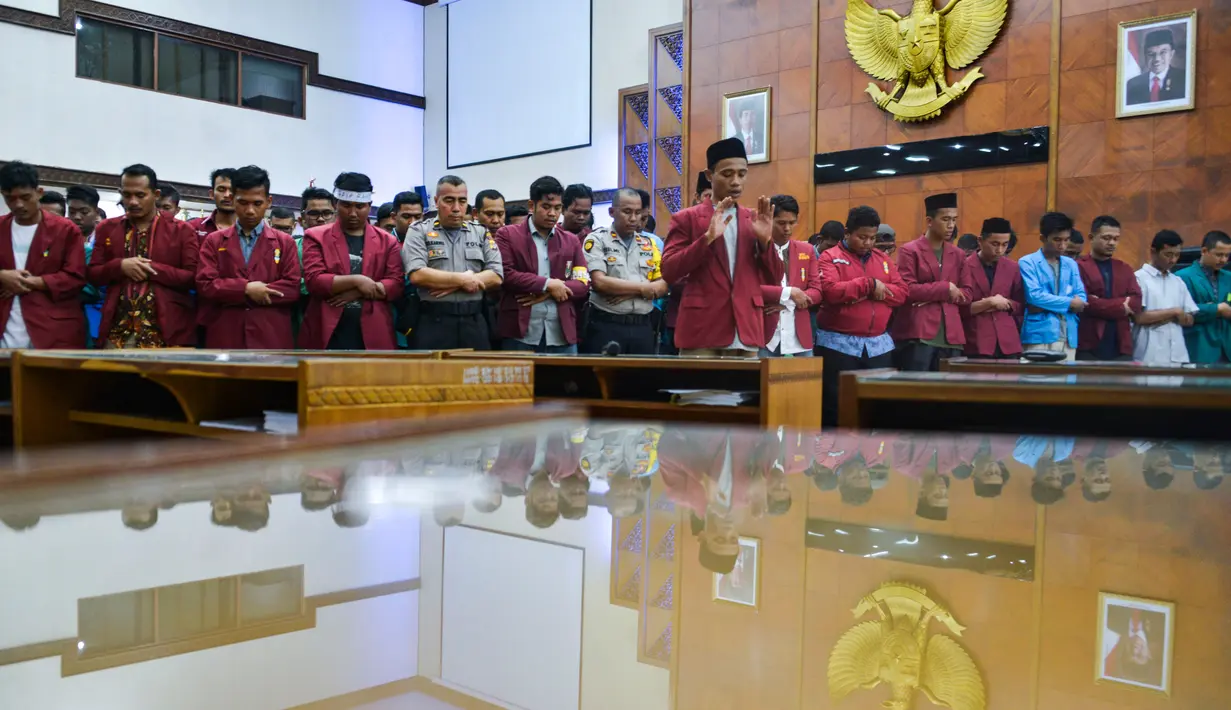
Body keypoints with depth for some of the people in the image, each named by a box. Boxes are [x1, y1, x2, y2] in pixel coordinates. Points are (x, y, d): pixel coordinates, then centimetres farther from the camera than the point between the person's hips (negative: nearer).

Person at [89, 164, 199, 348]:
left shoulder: (182, 230, 3)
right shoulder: (107, 229, 13)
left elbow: (194, 278, -3)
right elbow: (92, 274, 12)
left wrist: (152, 269, -12)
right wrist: (120, 266, -8)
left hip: (166, 330, -2)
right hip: (118, 329, 3)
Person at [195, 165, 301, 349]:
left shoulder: (285, 242, 10)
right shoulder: (214, 241, 13)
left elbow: (293, 288, -2)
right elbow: (204, 285, 1)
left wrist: (230, 295, -5)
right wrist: (246, 289, -13)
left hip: (272, 340, 0)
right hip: (225, 340, 0)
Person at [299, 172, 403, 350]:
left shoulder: (387, 241, 12)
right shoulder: (316, 237, 7)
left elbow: (395, 285, 3)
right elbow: (313, 280, -5)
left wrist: (356, 293, -10)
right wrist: (356, 280, -14)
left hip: (373, 337, 2)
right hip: (327, 337, -1)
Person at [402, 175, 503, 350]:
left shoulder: (481, 232, 13)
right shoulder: (419, 231, 4)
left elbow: (496, 276, 2)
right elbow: (417, 275, -11)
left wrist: (453, 285, -9)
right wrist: (462, 279, -8)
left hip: (474, 323, 3)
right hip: (433, 323, -3)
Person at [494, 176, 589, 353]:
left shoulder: (571, 241, 16)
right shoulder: (507, 235, 5)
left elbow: (583, 284, 8)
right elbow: (505, 274, -7)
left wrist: (548, 293, -8)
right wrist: (548, 284, -11)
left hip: (562, 335, 3)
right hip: (521, 334, -3)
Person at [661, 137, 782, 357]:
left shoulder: (755, 220, 13)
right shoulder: (686, 218, 3)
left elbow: (775, 279, 12)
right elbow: (668, 272, -7)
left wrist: (765, 240, -5)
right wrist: (707, 237, -16)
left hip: (746, 332, 3)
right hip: (701, 332, -3)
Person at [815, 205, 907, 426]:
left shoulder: (883, 259, 14)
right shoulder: (830, 257, -1)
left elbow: (901, 292, 7)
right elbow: (830, 291, -17)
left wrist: (879, 290, -11)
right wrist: (869, 284, -15)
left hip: (879, 345, 5)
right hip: (839, 344, -5)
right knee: (838, 407, 0)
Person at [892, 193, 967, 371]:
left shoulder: (958, 255, 17)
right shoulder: (909, 251, 0)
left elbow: (965, 294, 10)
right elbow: (906, 290, -10)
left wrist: (931, 294, -6)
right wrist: (944, 288, -9)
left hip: (950, 336, 5)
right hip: (917, 335, -5)